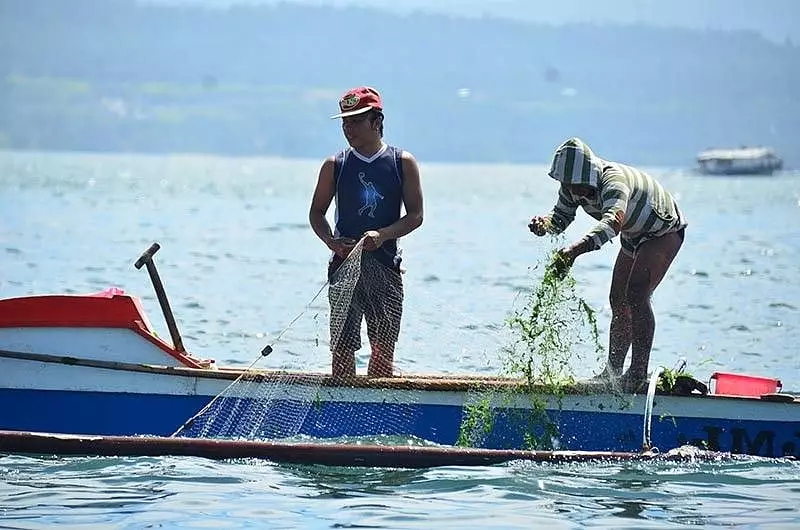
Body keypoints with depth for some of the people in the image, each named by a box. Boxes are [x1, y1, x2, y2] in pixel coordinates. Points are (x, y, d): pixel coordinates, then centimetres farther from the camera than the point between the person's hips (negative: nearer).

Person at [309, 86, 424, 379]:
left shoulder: (403, 163, 3)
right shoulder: (335, 165, 6)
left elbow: (415, 215, 1)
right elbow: (316, 212, 12)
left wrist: (382, 235, -16)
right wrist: (331, 241, -8)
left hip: (385, 265, 0)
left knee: (384, 349, 0)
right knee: (342, 346, -4)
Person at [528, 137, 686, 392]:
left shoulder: (613, 180, -41)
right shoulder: (571, 186, -16)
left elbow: (614, 220, -59)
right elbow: (561, 217, -6)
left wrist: (576, 249, -72)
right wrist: (545, 224, -32)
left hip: (664, 231, -9)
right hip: (634, 237, 9)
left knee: (636, 296, -22)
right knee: (618, 301, 11)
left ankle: (639, 373, -21)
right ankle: (613, 373, 21)